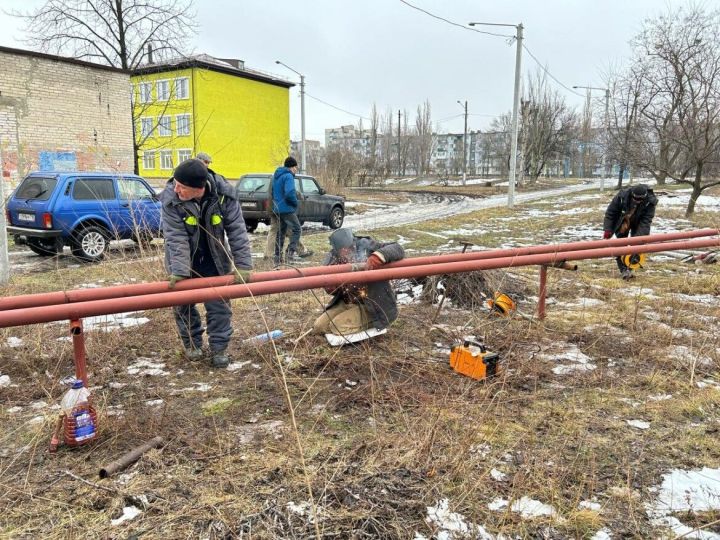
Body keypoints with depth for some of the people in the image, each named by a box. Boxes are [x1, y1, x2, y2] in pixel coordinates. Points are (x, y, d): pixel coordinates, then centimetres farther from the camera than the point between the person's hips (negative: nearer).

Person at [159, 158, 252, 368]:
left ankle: (219, 348, 17)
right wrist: (179, 271, -38)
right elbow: (176, 238, -29)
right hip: (184, 259, 0)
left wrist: (242, 265, -23)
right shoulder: (171, 199, -26)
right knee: (184, 303, 9)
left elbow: (237, 230, -20)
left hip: (214, 260, 1)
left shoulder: (223, 194, -24)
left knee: (219, 304, 3)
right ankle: (192, 343, 30)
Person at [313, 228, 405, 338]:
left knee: (337, 326, -20)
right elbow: (330, 289, 3)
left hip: (371, 306, -6)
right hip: (345, 303, 6)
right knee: (319, 327, 0)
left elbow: (398, 249, -23)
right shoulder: (333, 258, -3)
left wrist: (378, 256, -41)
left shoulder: (366, 247, -16)